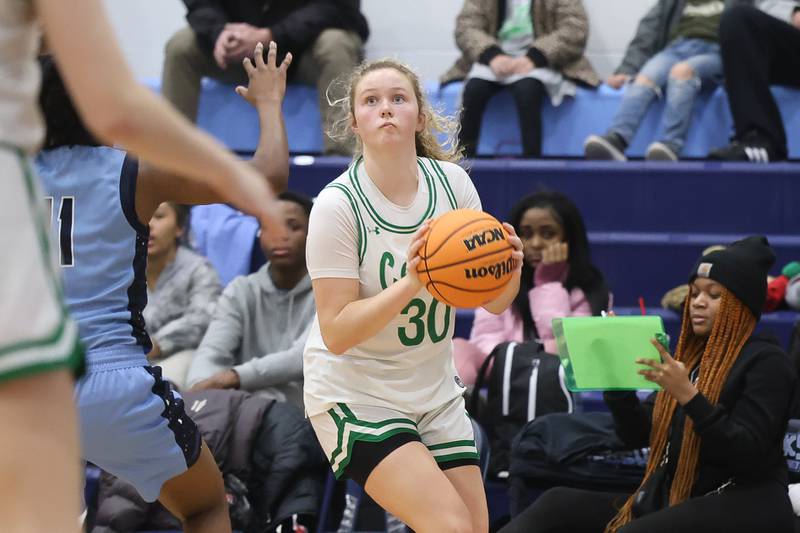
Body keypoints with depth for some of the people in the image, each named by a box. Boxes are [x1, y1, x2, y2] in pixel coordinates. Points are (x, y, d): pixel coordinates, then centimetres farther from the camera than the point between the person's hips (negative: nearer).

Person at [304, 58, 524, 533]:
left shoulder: (452, 181, -4)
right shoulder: (337, 204, -18)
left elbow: (494, 302, -1)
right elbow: (336, 332, -20)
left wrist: (510, 267, -23)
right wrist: (410, 283, -33)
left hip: (436, 391, 6)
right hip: (355, 395, -6)